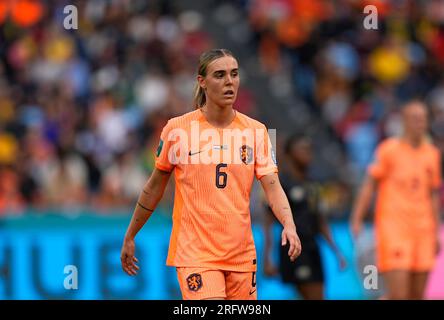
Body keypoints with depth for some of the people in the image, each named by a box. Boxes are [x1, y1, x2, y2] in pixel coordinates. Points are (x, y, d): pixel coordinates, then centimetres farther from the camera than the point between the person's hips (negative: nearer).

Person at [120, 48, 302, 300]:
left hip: (242, 254, 3)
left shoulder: (255, 130, 3)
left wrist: (289, 225, -22)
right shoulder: (178, 129, -3)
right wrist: (130, 237, 12)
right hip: (195, 252, -3)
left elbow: (272, 186, -4)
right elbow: (155, 187, 8)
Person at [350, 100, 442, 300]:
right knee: (398, 294, -15)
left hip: (422, 229, 5)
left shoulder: (432, 154, 12)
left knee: (417, 295, 2)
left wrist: (436, 232, 17)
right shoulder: (388, 150, -2)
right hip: (392, 226, -5)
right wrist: (357, 219, -11)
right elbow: (369, 184, -2)